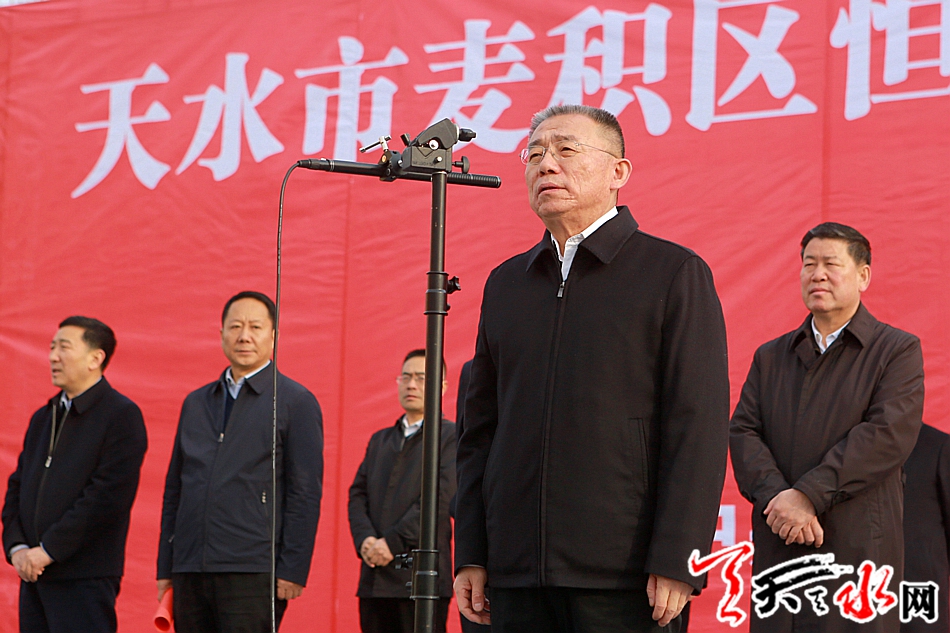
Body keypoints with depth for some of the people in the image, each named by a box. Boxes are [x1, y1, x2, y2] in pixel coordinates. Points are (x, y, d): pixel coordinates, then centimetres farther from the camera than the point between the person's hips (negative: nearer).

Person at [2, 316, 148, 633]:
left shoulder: (122, 415, -6)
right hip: (34, 576, 7)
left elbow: (108, 495, -16)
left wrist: (49, 550, -15)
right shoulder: (42, 418, 19)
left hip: (85, 581, -7)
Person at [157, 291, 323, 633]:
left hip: (253, 571, -5)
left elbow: (306, 493, -3)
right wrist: (165, 569, 14)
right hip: (190, 572, 5)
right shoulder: (195, 403, 19)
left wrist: (292, 570, -11)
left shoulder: (296, 402, 2)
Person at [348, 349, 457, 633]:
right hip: (373, 578, 6)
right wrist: (365, 539, -6)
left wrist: (392, 542, -14)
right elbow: (358, 494, 14)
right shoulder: (380, 440, 23)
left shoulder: (451, 437, 2)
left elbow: (440, 498, -9)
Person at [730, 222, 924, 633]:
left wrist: (808, 495, -16)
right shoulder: (770, 357, 18)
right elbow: (743, 432, 7)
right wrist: (776, 497, -13)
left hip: (856, 550, -4)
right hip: (776, 551, 4)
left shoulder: (898, 350, 4)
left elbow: (889, 434, -10)